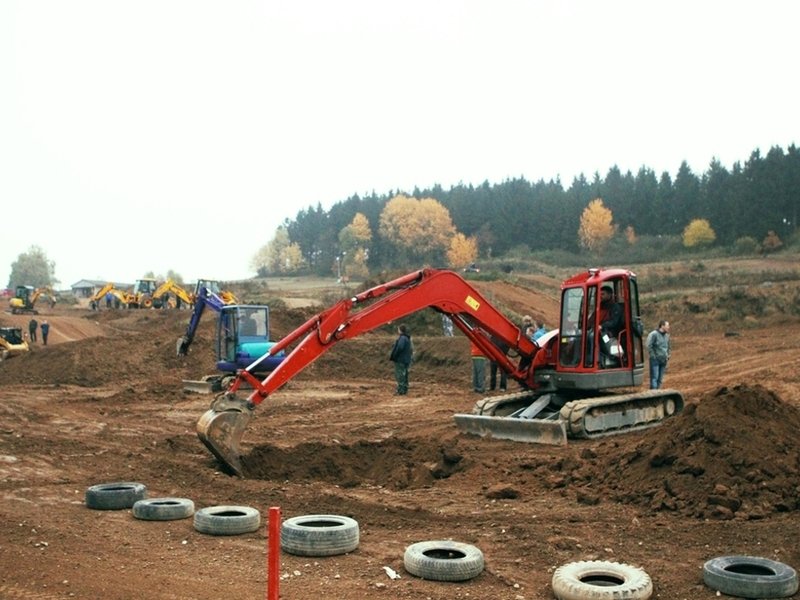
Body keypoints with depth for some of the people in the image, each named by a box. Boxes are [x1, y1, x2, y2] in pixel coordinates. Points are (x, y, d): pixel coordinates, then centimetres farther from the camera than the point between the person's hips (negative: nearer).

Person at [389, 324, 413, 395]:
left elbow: (399, 348, -28)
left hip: (400, 360, -11)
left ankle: (401, 391, -7)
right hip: (405, 360, 11)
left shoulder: (402, 338, -17)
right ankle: (404, 389, 24)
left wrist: (393, 356, -14)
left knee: (400, 376, -8)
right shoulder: (406, 338, 15)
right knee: (404, 375, 16)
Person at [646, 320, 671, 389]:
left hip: (663, 360, 7)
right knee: (654, 377, -9)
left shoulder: (667, 335, 12)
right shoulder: (653, 334, -12)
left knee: (660, 378, 9)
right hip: (655, 360, -7)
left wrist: (668, 356, 14)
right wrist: (653, 356, -15)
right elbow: (649, 346, -15)